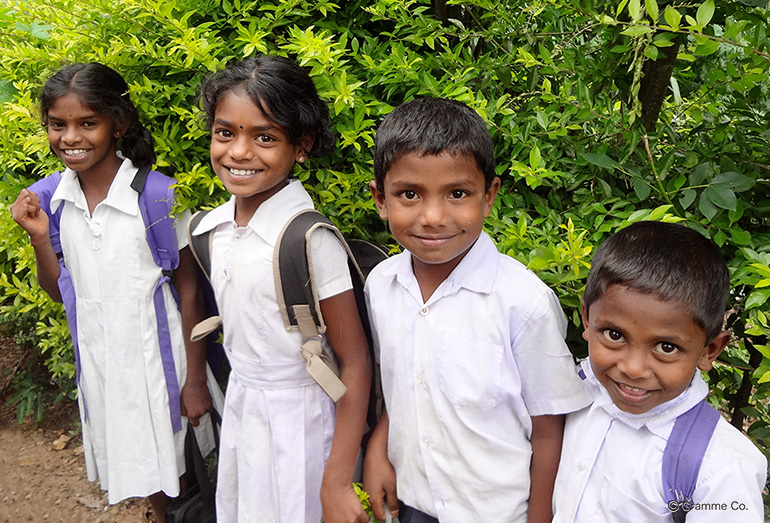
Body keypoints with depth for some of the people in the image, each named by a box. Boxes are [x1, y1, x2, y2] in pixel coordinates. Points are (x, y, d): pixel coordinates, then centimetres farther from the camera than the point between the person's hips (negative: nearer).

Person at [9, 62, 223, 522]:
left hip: (158, 358, -4)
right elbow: (60, 292, 7)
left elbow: (190, 294, -11)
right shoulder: (48, 200, -3)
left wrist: (196, 379, -10)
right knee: (145, 479, 22)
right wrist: (40, 238, -10)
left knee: (181, 475, 11)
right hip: (98, 360, 4)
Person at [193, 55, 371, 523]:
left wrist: (336, 484, -19)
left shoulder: (310, 238, -23)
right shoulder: (212, 229, -3)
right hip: (238, 411, 6)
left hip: (301, 421, -6)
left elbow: (355, 363, -20)